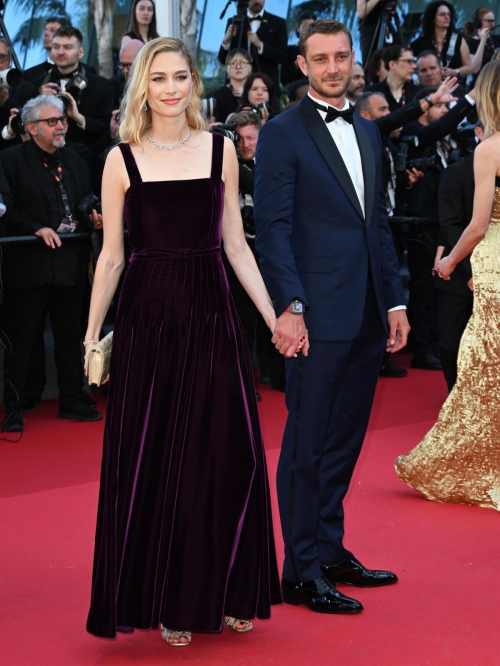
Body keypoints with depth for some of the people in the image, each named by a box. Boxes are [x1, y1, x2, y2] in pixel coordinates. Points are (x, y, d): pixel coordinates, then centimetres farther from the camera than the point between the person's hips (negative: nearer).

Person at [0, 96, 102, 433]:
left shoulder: (75, 162, 15)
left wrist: (93, 219, -4)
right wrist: (37, 229, -21)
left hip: (70, 263, 6)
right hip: (30, 263, -5)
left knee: (70, 335, 12)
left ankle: (72, 401, 22)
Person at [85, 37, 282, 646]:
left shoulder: (220, 150, 6)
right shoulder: (122, 160, 1)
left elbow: (235, 244, 9)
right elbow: (111, 255, 3)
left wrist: (273, 316, 5)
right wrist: (92, 334, 1)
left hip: (210, 314, 2)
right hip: (147, 316, -2)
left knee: (224, 453, 4)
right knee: (149, 461, 2)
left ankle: (224, 592, 20)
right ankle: (166, 600, 16)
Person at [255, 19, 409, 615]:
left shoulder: (367, 131, 16)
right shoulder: (282, 134, -5)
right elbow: (273, 227, -10)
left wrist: (395, 299, 13)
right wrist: (287, 307, -18)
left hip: (367, 316, 7)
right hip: (318, 315, -7)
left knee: (345, 438, 13)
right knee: (307, 443, -1)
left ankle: (330, 552, 24)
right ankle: (301, 572, 5)